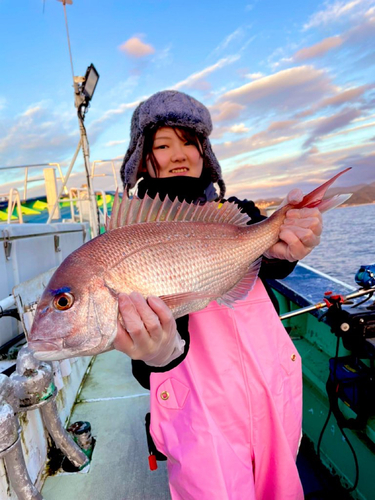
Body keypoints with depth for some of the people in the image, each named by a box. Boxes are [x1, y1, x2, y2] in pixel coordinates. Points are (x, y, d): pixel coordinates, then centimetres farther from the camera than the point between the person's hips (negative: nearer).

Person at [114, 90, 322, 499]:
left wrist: (283, 247, -40)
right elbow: (154, 309, -22)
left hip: (274, 385, 4)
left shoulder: (238, 213, 2)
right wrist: (163, 349, -45)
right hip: (200, 405, -3)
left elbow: (271, 266, -16)